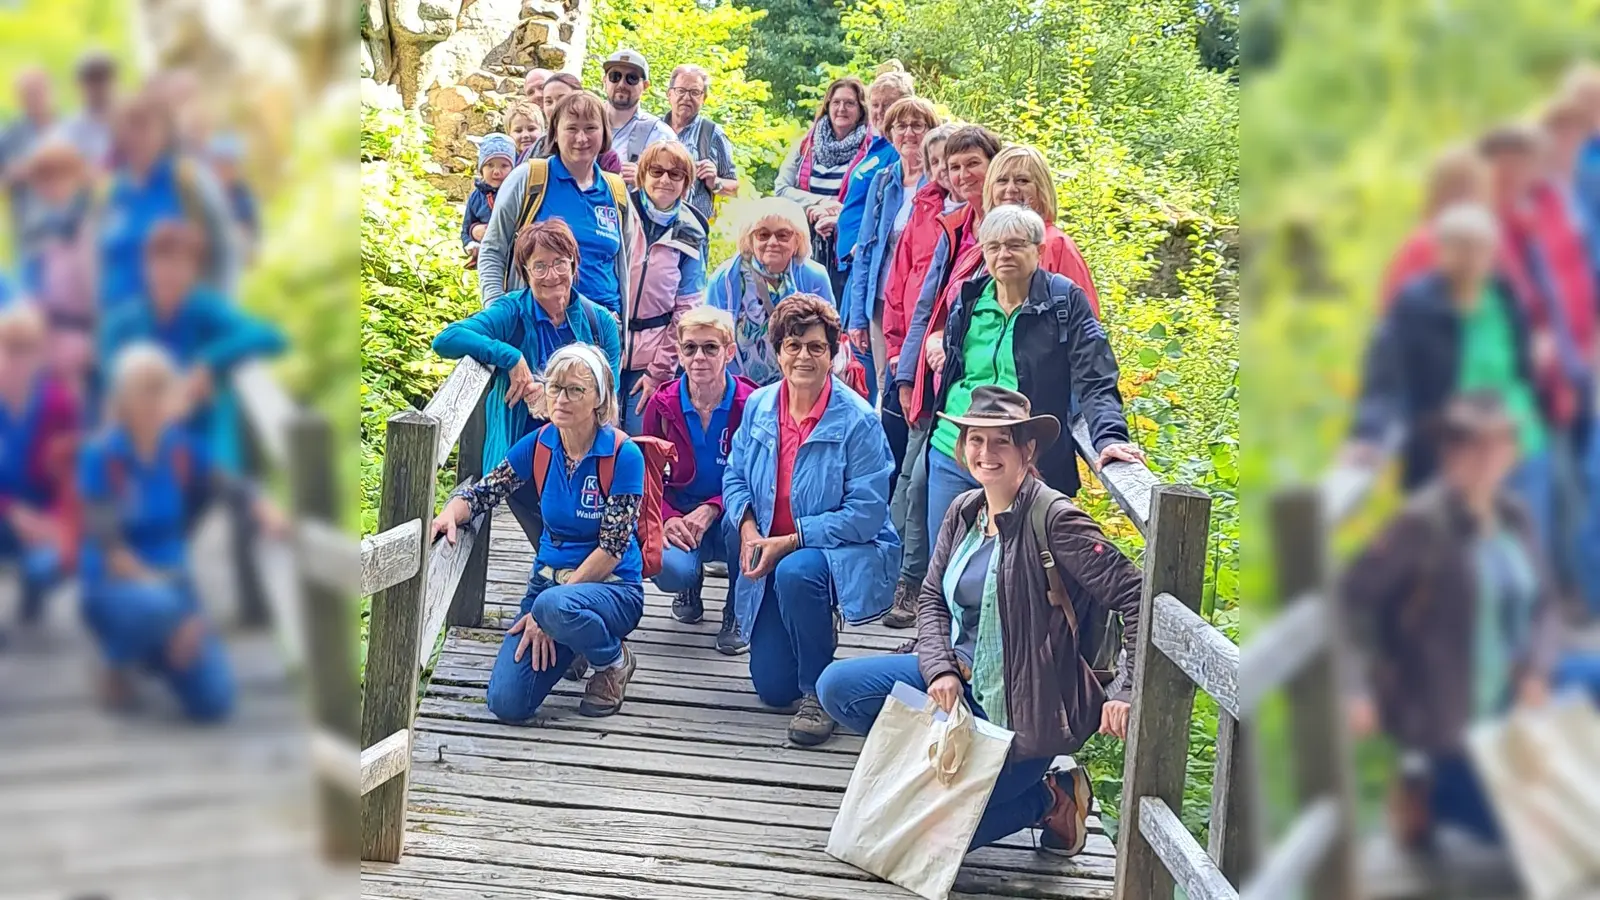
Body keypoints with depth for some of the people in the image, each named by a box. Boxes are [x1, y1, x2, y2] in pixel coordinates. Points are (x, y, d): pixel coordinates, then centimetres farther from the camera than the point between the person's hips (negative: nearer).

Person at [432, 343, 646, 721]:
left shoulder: (623, 455, -14)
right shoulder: (538, 445, 0)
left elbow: (612, 548, -16)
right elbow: (482, 492, 3)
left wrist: (546, 610, -20)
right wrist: (450, 515, -23)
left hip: (612, 587, -4)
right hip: (548, 578, 5)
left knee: (554, 606, -41)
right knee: (507, 703, -15)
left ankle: (613, 661, -6)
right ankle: (570, 647, 17)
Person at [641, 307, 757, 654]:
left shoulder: (751, 404, -12)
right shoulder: (662, 406, -4)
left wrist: (711, 510, -25)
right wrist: (667, 518, -18)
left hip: (729, 517, -1)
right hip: (680, 517, 1)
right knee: (669, 569, -33)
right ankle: (691, 583, 13)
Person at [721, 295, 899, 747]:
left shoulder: (857, 420, -16)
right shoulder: (758, 406, 0)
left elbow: (866, 512, -19)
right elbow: (735, 477, 9)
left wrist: (791, 541, -23)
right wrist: (748, 527, -13)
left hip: (846, 551, -5)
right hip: (771, 556, 5)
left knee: (796, 572, -41)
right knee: (771, 687, 0)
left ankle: (818, 694, -18)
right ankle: (815, 634, 37)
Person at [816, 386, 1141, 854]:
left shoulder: (1053, 518, -17)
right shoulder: (964, 511, 4)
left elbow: (1135, 598, -20)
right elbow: (931, 598, 8)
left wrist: (1126, 693, -27)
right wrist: (940, 669, -10)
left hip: (1023, 711, -7)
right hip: (958, 679, 7)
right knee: (836, 686, -3)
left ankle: (1049, 799, 10)